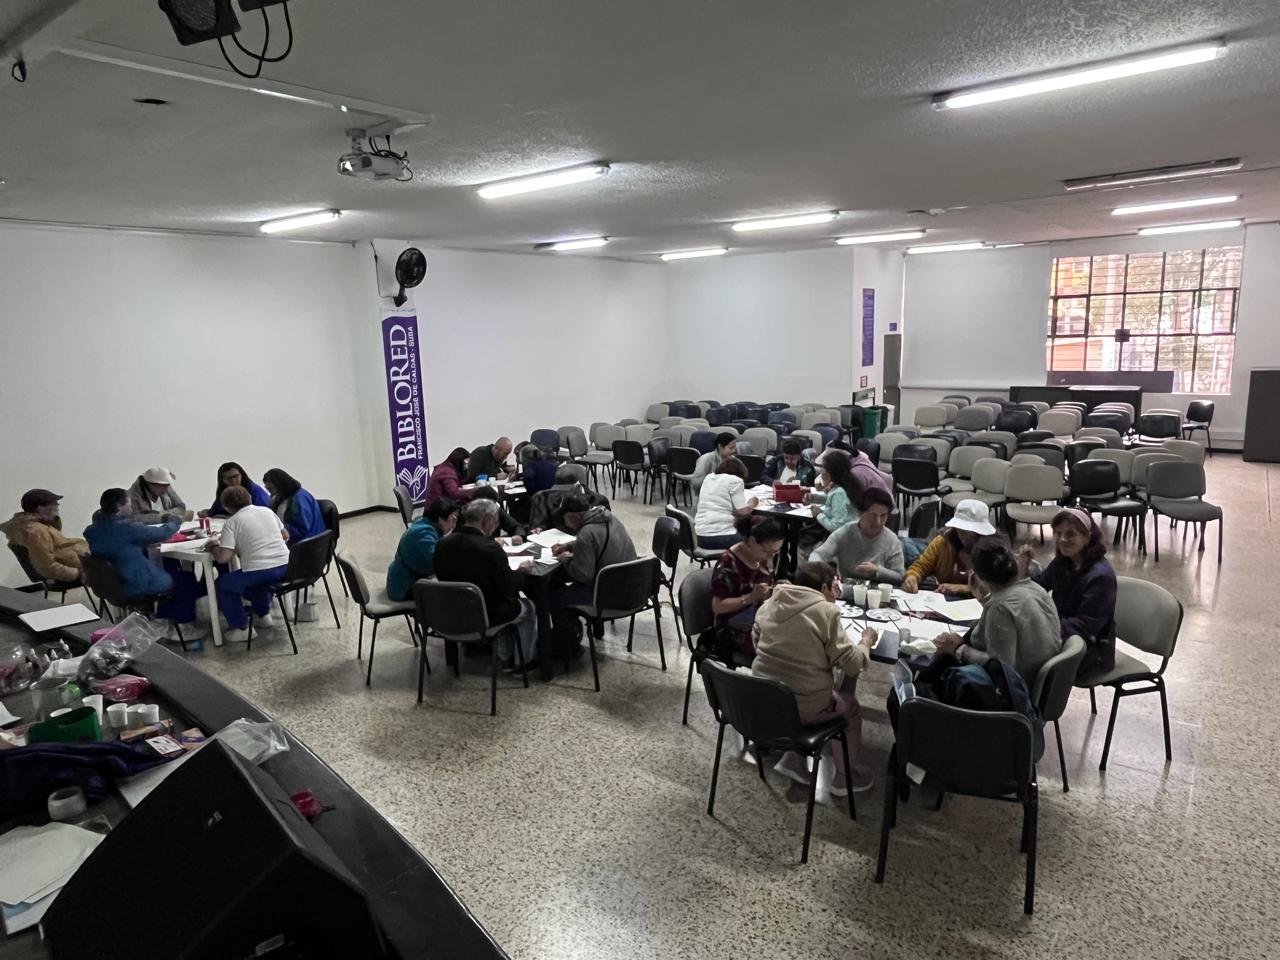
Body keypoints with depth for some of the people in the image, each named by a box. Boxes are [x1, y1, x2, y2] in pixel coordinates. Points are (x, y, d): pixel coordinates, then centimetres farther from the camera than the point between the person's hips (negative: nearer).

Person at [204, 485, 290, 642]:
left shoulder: (231, 522, -3)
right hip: (285, 567, 6)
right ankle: (263, 614, 42)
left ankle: (241, 627, 15)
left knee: (223, 584, 17)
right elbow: (285, 536, 22)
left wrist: (213, 547, 9)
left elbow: (223, 557, -10)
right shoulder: (267, 510, 12)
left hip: (260, 572, -6)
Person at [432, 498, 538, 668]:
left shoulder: (442, 544, -10)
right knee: (528, 607, 23)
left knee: (510, 602, 33)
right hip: (485, 617, -6)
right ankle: (526, 659, 37)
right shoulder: (490, 548, -27)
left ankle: (505, 656, 42)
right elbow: (509, 588, -20)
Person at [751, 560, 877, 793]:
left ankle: (792, 758, 26)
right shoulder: (826, 611, -15)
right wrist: (866, 642, 7)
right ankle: (843, 777, 32)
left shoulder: (768, 605, 1)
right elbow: (852, 665, -12)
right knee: (849, 704, 22)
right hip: (802, 705, -5)